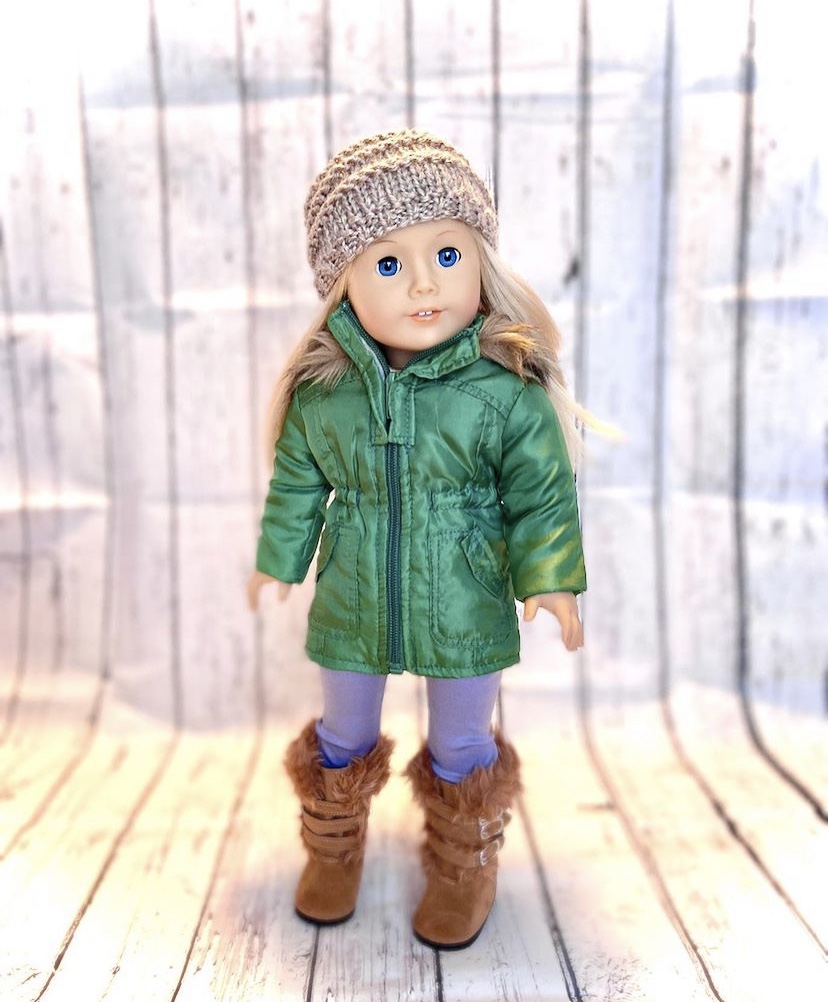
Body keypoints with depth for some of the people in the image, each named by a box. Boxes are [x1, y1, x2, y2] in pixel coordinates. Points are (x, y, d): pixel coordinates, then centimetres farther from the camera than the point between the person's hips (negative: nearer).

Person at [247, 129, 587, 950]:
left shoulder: (507, 389, -15)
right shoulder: (320, 391, -9)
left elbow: (542, 492, -6)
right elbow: (296, 484, 5)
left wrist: (550, 577, -13)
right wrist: (279, 562, 12)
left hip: (466, 610, -2)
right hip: (350, 606, 3)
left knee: (462, 750, 17)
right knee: (341, 739, 23)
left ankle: (462, 867, 44)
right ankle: (334, 849, 50)